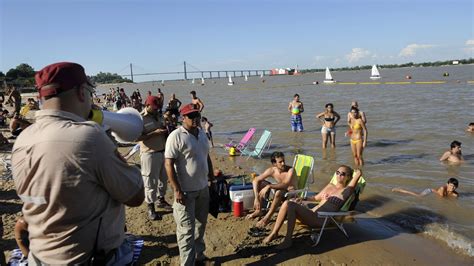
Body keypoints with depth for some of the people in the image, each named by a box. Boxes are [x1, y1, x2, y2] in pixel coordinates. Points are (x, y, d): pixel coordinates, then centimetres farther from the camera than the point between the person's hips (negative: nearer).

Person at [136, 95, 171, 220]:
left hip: (163, 151, 7)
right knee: (150, 181, 2)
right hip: (150, 154, -7)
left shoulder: (159, 116, 9)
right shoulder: (140, 118, -12)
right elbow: (137, 137, -21)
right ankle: (151, 208, 15)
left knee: (163, 178, 18)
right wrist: (155, 133, -24)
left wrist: (166, 132, -1)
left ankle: (161, 199, 37)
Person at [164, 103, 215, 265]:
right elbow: (168, 164, -19)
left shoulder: (202, 133, 7)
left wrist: (212, 178, 16)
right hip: (186, 191, -7)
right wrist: (177, 190, -21)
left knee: (201, 225, 21)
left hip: (203, 188, 8)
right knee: (187, 229, 0)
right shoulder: (176, 136, -16)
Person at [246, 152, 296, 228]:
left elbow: (285, 185, -39)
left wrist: (269, 186, -43)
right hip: (280, 194, 5)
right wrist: (256, 198, -20)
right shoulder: (272, 170, -12)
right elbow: (255, 181, -12)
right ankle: (258, 211, -4)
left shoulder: (290, 170, -24)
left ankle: (267, 217, -23)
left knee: (279, 192, -37)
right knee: (261, 183, -11)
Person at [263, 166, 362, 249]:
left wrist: (357, 173, 16)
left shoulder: (345, 191, 3)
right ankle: (274, 233, -11)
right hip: (312, 214, 7)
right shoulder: (330, 186, 23)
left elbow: (358, 173, -6)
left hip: (320, 219, -7)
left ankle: (287, 240, -18)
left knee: (290, 205, -26)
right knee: (286, 203, -18)